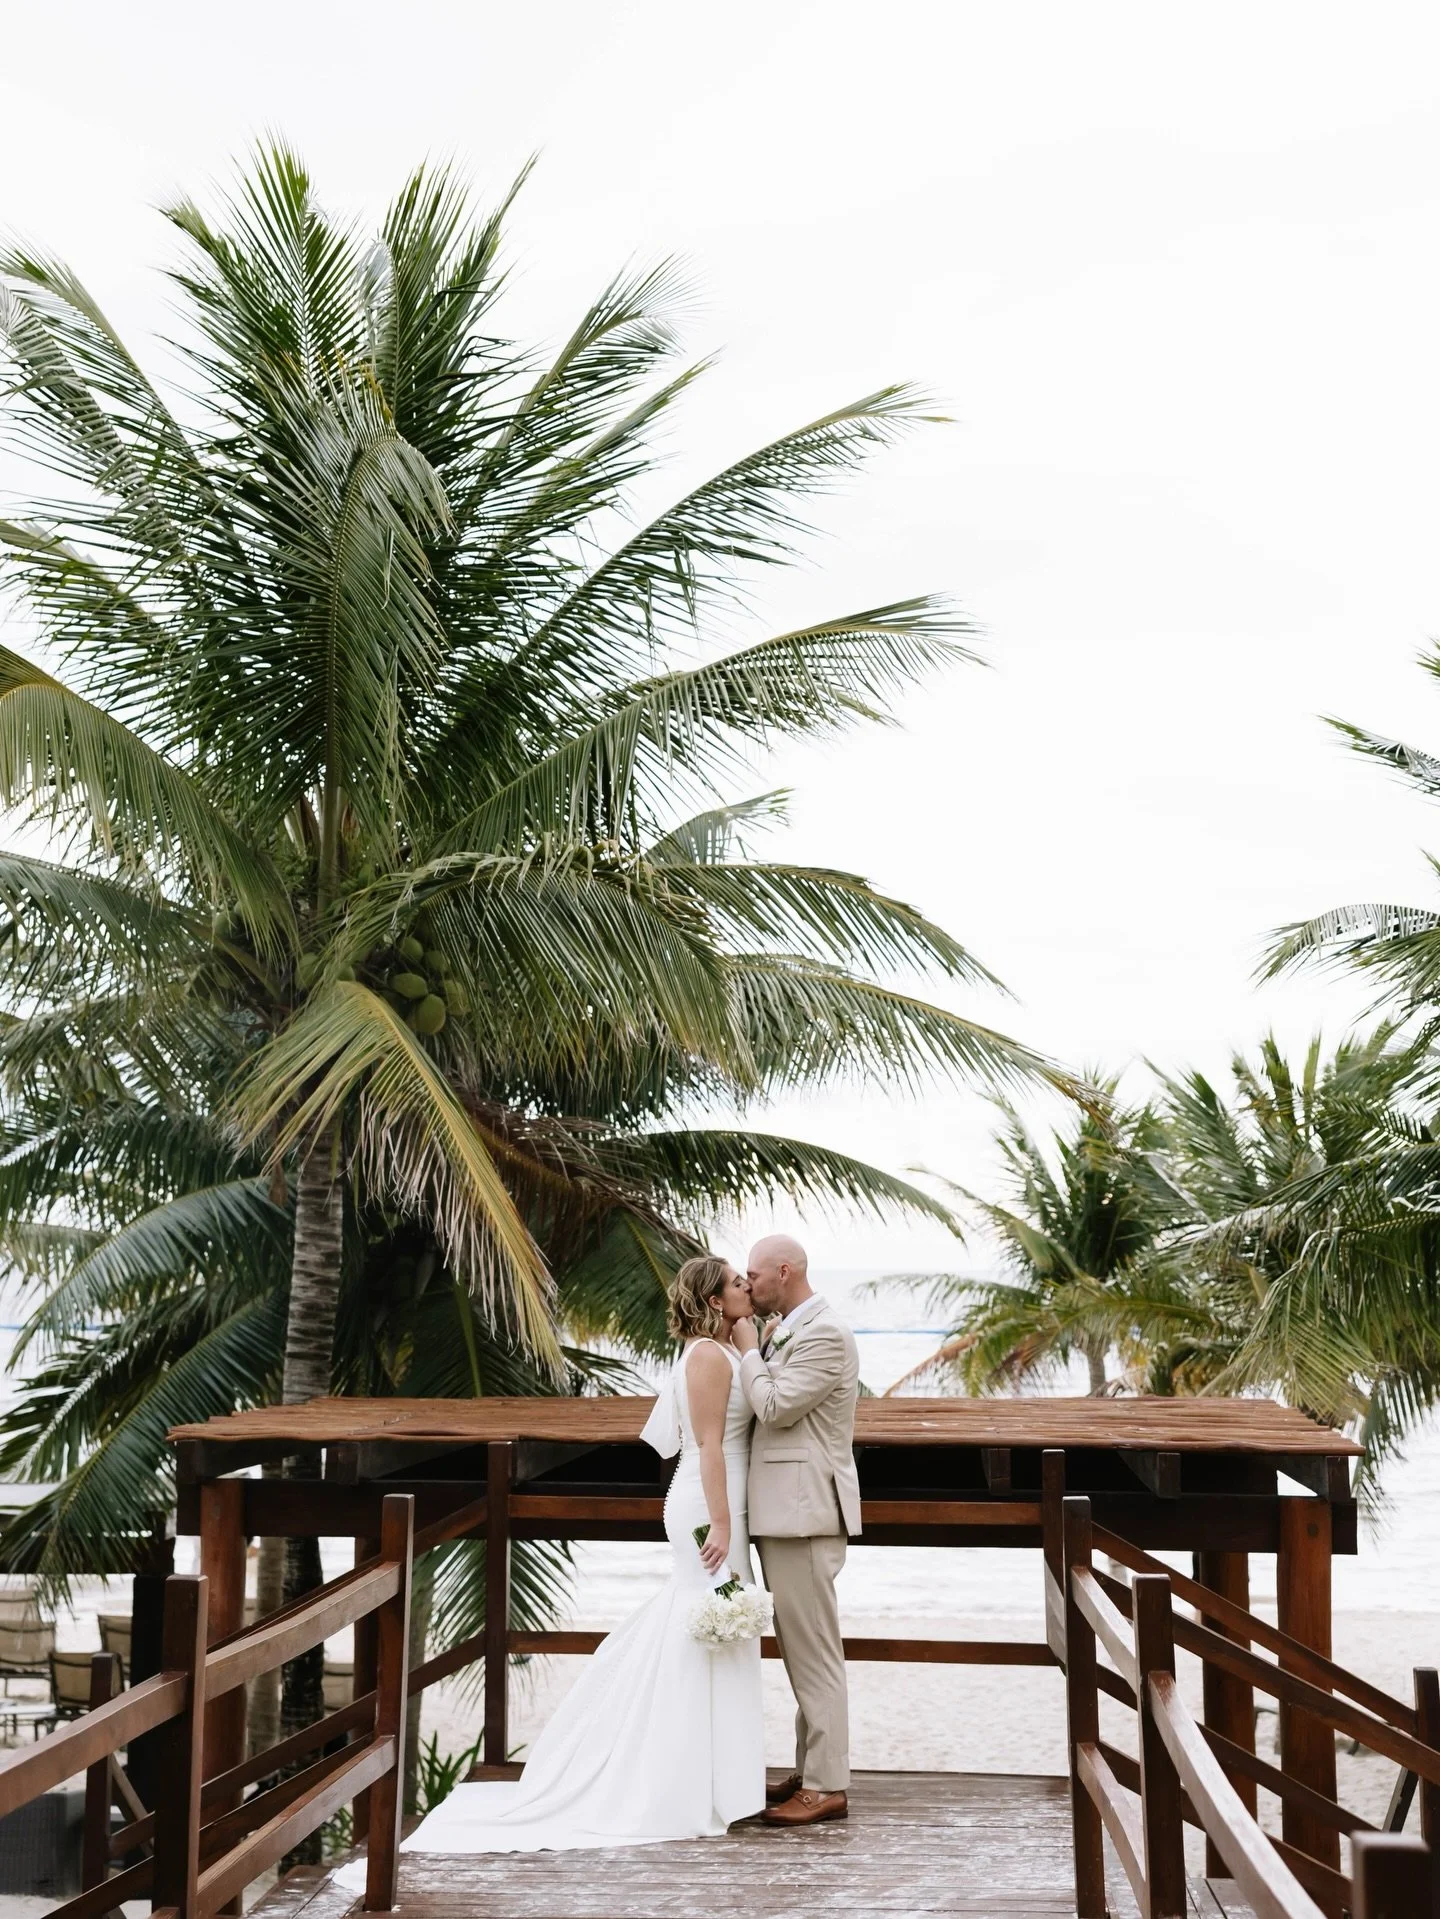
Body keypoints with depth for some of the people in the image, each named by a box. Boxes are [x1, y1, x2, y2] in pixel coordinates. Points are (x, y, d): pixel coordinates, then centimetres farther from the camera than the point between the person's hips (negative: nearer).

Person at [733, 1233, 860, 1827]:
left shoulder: (825, 1335, -16)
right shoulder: (788, 1331, 15)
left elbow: (774, 1406, -19)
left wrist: (749, 1348, -9)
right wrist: (760, 1347, 8)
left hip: (804, 1512, -10)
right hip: (784, 1511, 10)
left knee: (814, 1650, -5)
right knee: (800, 1648, 15)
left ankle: (827, 1786, 0)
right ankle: (810, 1770, 24)